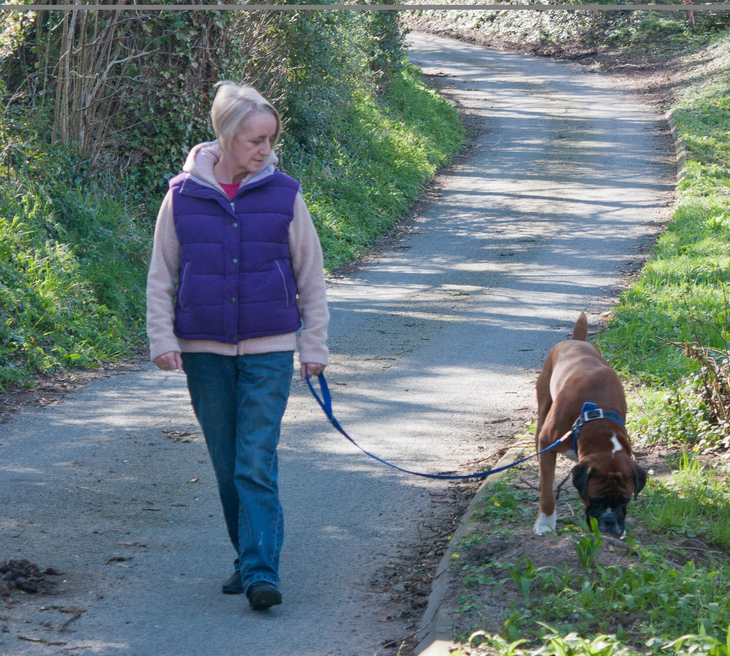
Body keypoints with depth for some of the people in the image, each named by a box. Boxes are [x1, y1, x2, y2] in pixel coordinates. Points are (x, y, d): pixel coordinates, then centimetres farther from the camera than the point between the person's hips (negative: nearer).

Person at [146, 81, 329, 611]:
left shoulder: (283, 194, -2)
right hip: (204, 351, 2)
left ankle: (261, 570, -10)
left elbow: (311, 276, 6)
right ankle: (248, 557, 23)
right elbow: (161, 275, 7)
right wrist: (162, 338, -1)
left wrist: (314, 345, 4)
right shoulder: (183, 196, 0)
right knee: (226, 465, 10)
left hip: (268, 352, -2)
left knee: (257, 464, -10)